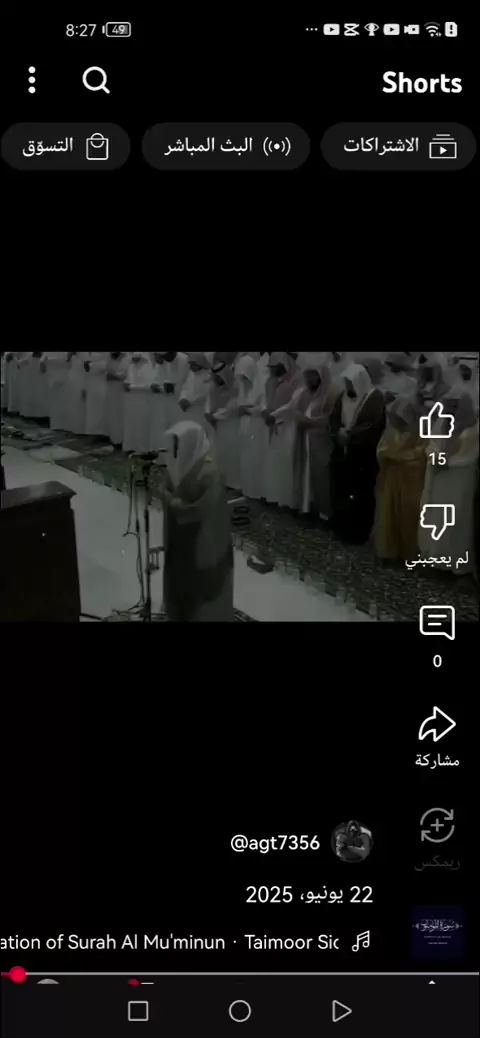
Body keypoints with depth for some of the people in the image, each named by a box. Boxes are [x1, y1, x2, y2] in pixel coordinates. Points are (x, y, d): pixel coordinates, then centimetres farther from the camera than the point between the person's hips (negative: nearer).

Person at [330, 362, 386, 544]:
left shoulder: (375, 398, -10)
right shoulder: (344, 396, 10)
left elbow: (372, 426, -18)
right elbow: (334, 419, 8)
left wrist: (350, 435, -19)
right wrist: (339, 433, -13)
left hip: (364, 456, -6)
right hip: (343, 452, 6)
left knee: (362, 495, -1)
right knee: (339, 491, 8)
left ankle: (360, 532, 9)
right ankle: (342, 528, 21)